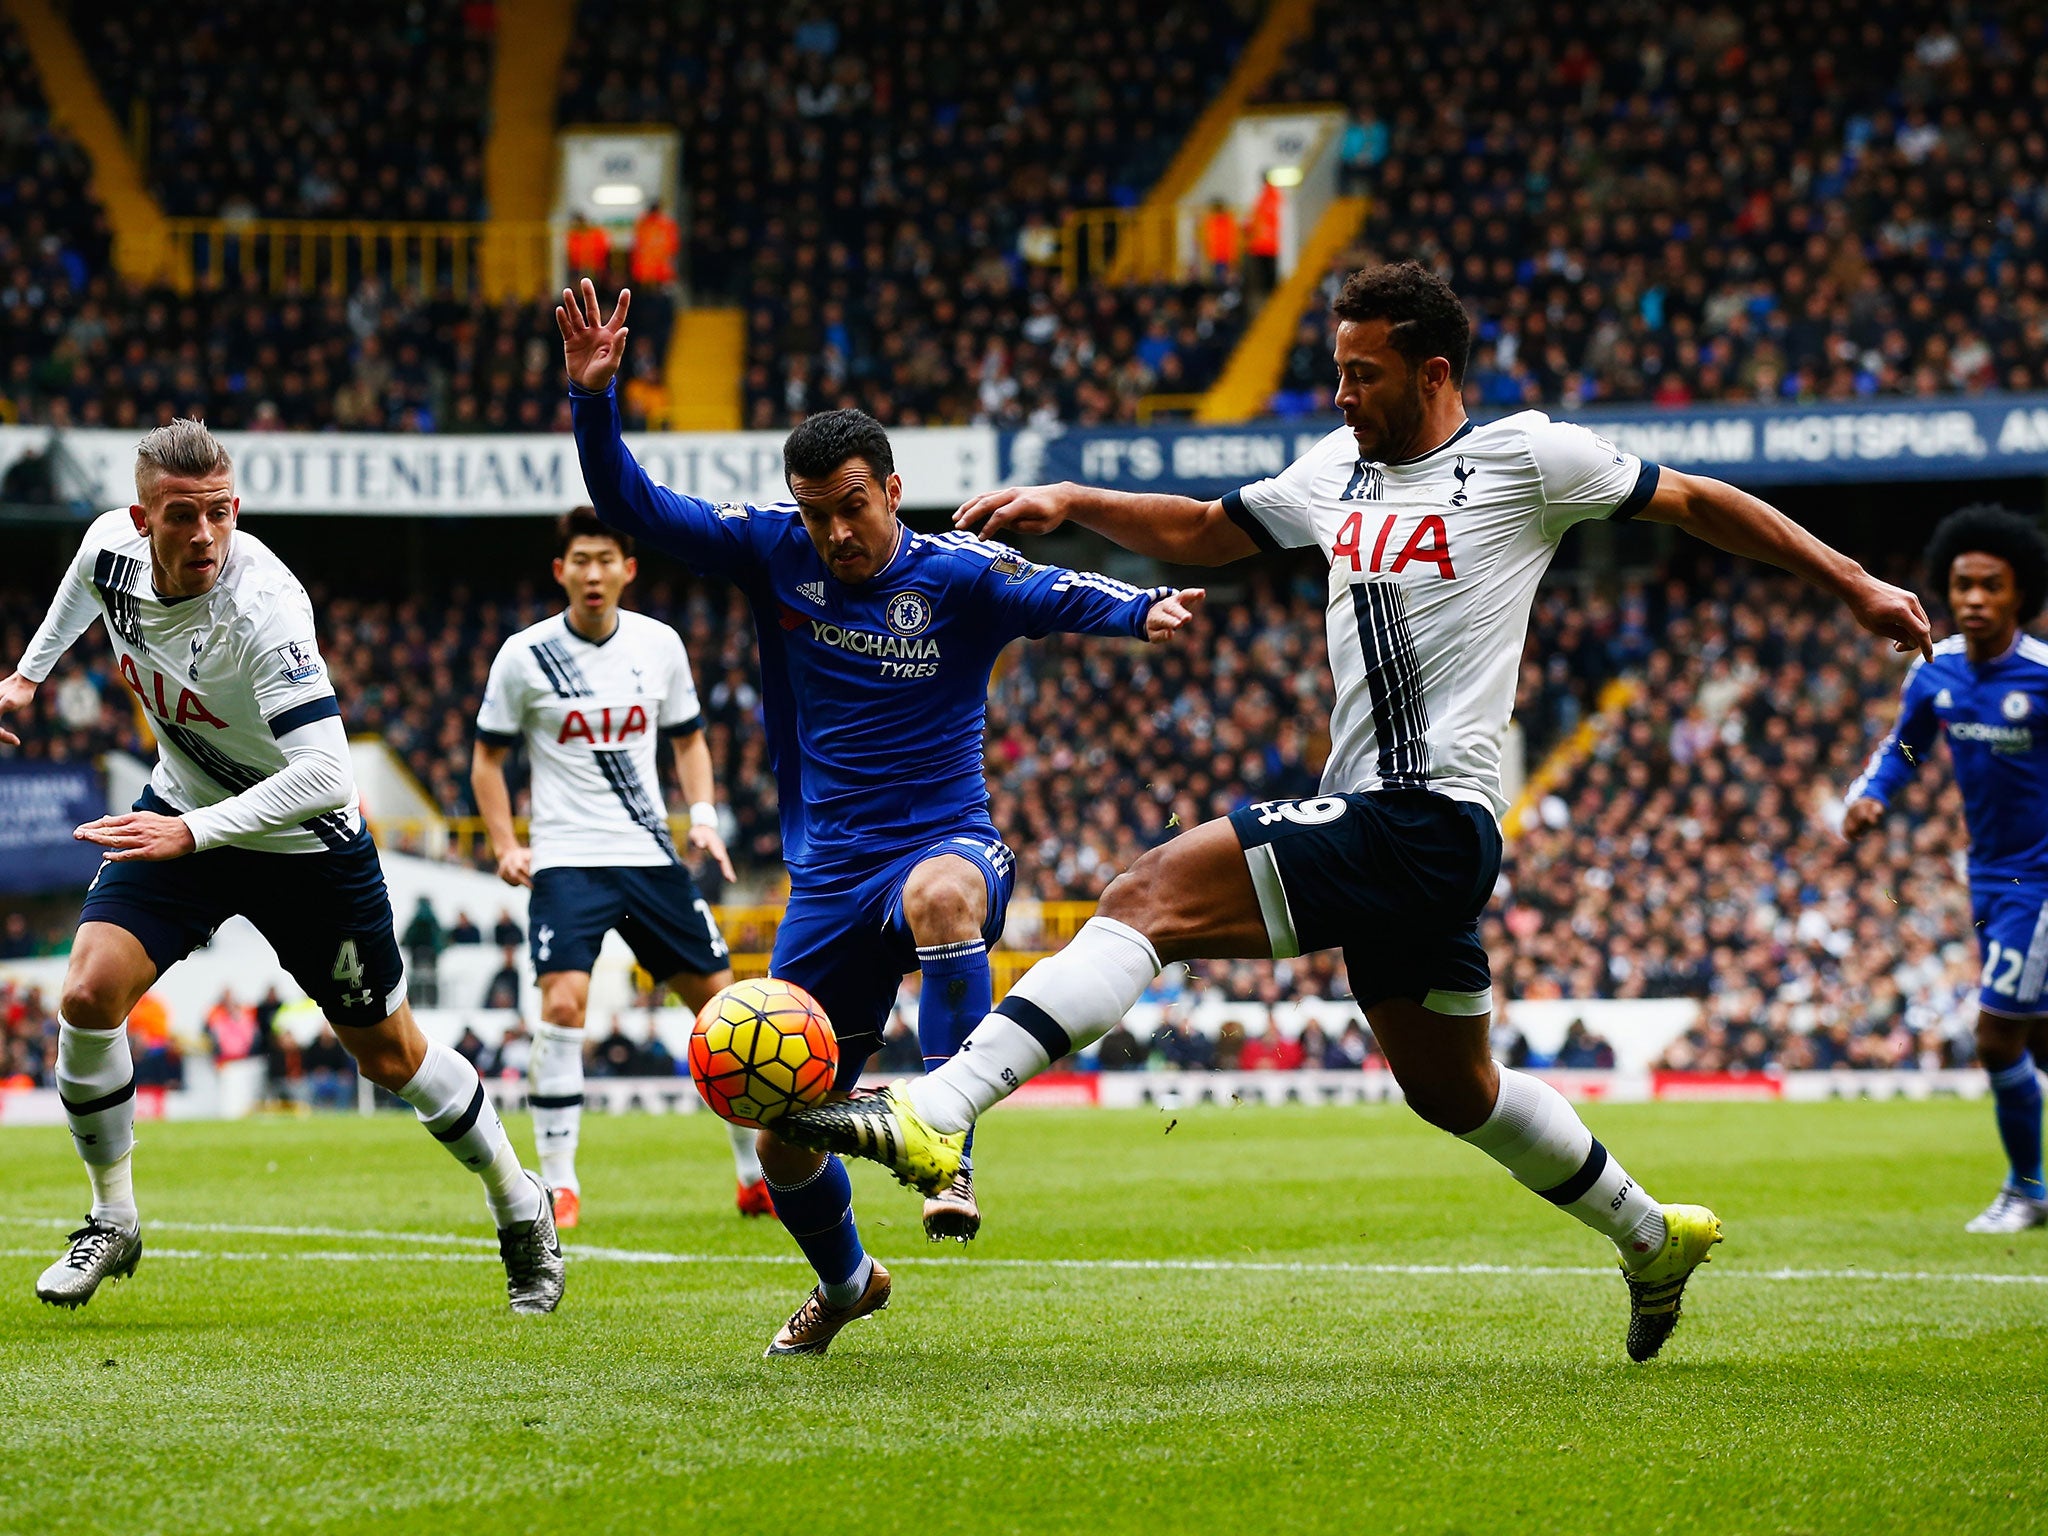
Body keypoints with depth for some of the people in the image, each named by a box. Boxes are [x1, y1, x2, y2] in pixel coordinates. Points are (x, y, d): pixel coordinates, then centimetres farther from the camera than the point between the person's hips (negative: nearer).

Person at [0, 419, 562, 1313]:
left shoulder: (262, 605, -35)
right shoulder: (112, 545, -16)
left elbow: (324, 772, -41)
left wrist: (193, 832, -45)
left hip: (307, 840, -5)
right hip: (181, 810, 5)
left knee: (390, 1055, 7)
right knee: (88, 996, -16)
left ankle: (522, 1209, 32)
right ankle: (113, 1222, 4)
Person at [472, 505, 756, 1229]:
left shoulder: (659, 644, 3)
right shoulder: (525, 655, -5)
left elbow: (688, 739, 17)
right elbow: (487, 758, 6)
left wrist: (703, 815, 0)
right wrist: (506, 846, -6)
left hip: (651, 853, 3)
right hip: (567, 860, -3)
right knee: (563, 1002, -21)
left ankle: (757, 1176, 18)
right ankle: (558, 1182, -10)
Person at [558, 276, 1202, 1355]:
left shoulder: (956, 575, -9)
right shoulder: (774, 552, 1)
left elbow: (1057, 596, -26)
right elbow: (631, 508, 1)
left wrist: (1142, 611, -48)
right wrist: (592, 397, -15)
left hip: (944, 839, -4)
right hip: (830, 873, 4)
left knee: (944, 893, -43)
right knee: (783, 1134, 6)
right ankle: (845, 1280, 37)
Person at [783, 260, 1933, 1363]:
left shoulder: (1525, 456, -3)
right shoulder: (1340, 470, 16)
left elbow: (1696, 502, 6)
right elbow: (1202, 534, 27)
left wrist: (1852, 583, 8)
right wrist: (1072, 504, 12)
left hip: (1428, 824, -9)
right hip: (1378, 822, 9)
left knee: (1151, 897, -22)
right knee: (1452, 1088, 21)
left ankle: (933, 1118, -34)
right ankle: (1654, 1237, 39)